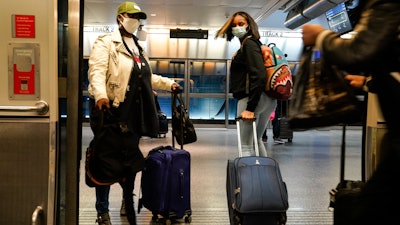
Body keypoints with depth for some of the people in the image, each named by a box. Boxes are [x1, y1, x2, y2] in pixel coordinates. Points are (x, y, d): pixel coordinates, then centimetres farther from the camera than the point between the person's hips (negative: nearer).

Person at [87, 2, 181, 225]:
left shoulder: (139, 48, 23)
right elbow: (97, 70, -18)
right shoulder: (106, 42, -2)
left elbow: (147, 77, 31)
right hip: (111, 110, -7)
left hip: (134, 113, 7)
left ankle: (129, 203, 29)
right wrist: (100, 94, -35)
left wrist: (169, 84, 23)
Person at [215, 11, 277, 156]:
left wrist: (250, 108, -23)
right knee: (257, 141, 20)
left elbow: (258, 76, -20)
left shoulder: (248, 44, -9)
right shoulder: (252, 44, 19)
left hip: (251, 99, -10)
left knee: (246, 145, -5)